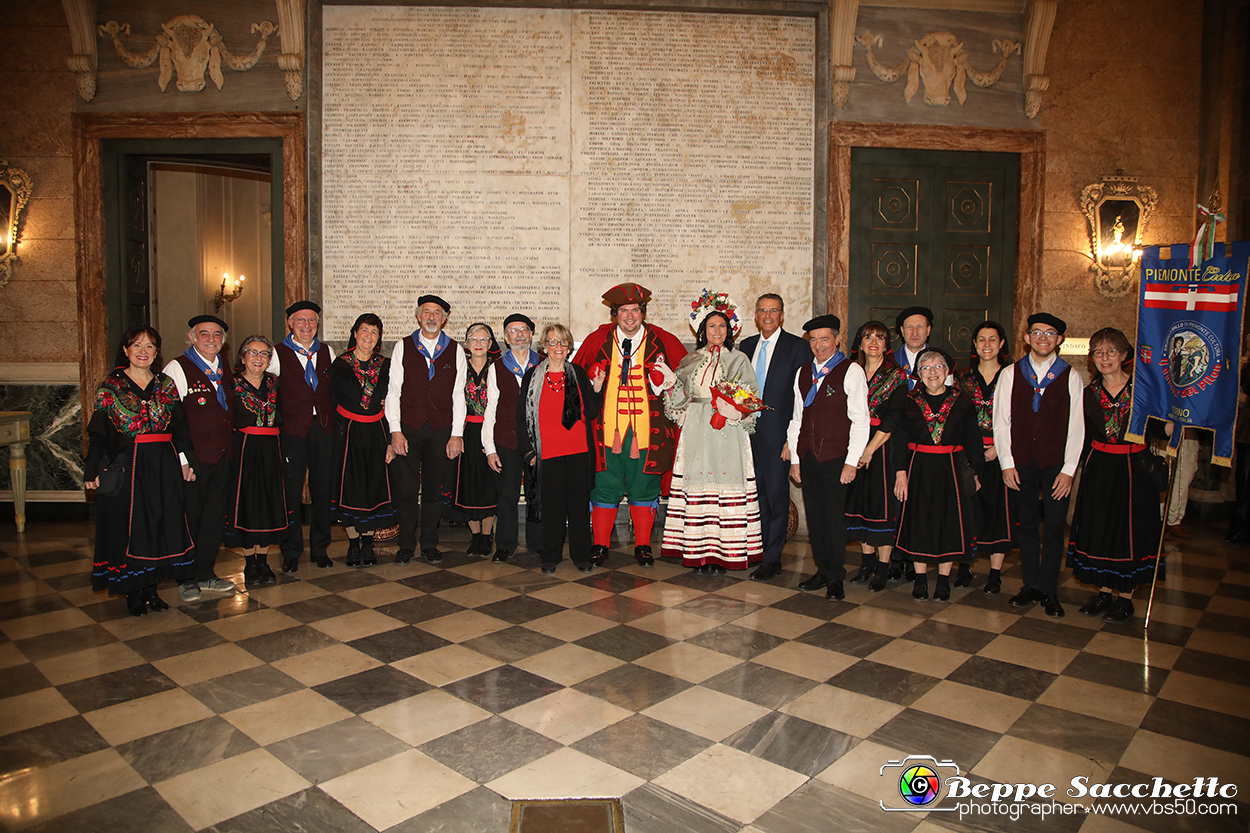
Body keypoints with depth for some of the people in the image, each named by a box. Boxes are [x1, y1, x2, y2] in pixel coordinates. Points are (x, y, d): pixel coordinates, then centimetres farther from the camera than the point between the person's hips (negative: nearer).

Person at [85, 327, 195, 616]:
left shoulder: (166, 385, 9)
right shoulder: (111, 386, 2)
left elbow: (180, 426, 9)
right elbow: (98, 431, 0)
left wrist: (187, 461, 2)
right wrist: (92, 470, -6)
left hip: (164, 467, 3)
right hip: (127, 466, -3)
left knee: (161, 524, 4)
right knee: (129, 526, 1)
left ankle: (151, 587, 15)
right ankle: (133, 592, 11)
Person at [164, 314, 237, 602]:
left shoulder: (225, 368, 11)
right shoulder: (177, 368, -9)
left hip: (222, 456, 6)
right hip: (193, 459, -6)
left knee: (215, 518, 13)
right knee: (190, 520, 3)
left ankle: (206, 575, 27)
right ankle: (187, 579, 19)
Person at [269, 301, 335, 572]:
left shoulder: (327, 352, 11)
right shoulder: (278, 354, 1)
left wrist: (334, 420, 8)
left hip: (324, 429, 3)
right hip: (293, 430, -3)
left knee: (322, 490, 8)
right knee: (291, 491, 1)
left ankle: (320, 548, 21)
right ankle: (291, 552, 14)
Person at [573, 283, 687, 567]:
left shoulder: (663, 341, 3)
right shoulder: (597, 340, 5)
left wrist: (670, 380, -7)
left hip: (647, 432, 0)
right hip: (608, 429, 0)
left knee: (644, 489, 8)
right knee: (605, 488, 5)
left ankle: (643, 546, 21)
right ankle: (600, 546, 19)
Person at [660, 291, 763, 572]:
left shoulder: (738, 359, 9)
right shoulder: (690, 361, 15)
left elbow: (751, 396, 1)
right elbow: (677, 397, 13)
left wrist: (729, 407, -16)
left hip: (728, 432, -2)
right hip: (696, 431, 2)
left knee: (726, 484, -6)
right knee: (697, 489, -2)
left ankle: (722, 553, 1)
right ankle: (700, 552, 5)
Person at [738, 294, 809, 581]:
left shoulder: (798, 347, -2)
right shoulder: (746, 345, 14)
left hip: (777, 431, -5)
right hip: (749, 428, 5)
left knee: (776, 493, -2)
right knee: (758, 492, 12)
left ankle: (772, 559, 5)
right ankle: (758, 549, 24)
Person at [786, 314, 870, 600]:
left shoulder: (851, 372, -4)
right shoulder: (803, 373, 13)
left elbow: (860, 420, -6)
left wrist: (851, 462, -11)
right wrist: (794, 458, 12)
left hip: (836, 458, -5)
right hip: (808, 456, 5)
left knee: (833, 517, -2)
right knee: (814, 515, 9)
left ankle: (835, 578, 12)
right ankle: (822, 571, 22)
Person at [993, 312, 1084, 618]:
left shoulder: (1070, 377, 3)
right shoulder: (1010, 374, 5)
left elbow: (1076, 426, 1)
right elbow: (1001, 421, 4)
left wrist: (1068, 469, -5)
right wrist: (1006, 463, -2)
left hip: (1056, 464, -1)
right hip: (1021, 463, 1)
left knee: (1054, 528, 1)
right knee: (1027, 525, 8)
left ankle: (1048, 590, 12)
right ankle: (1031, 585, 19)